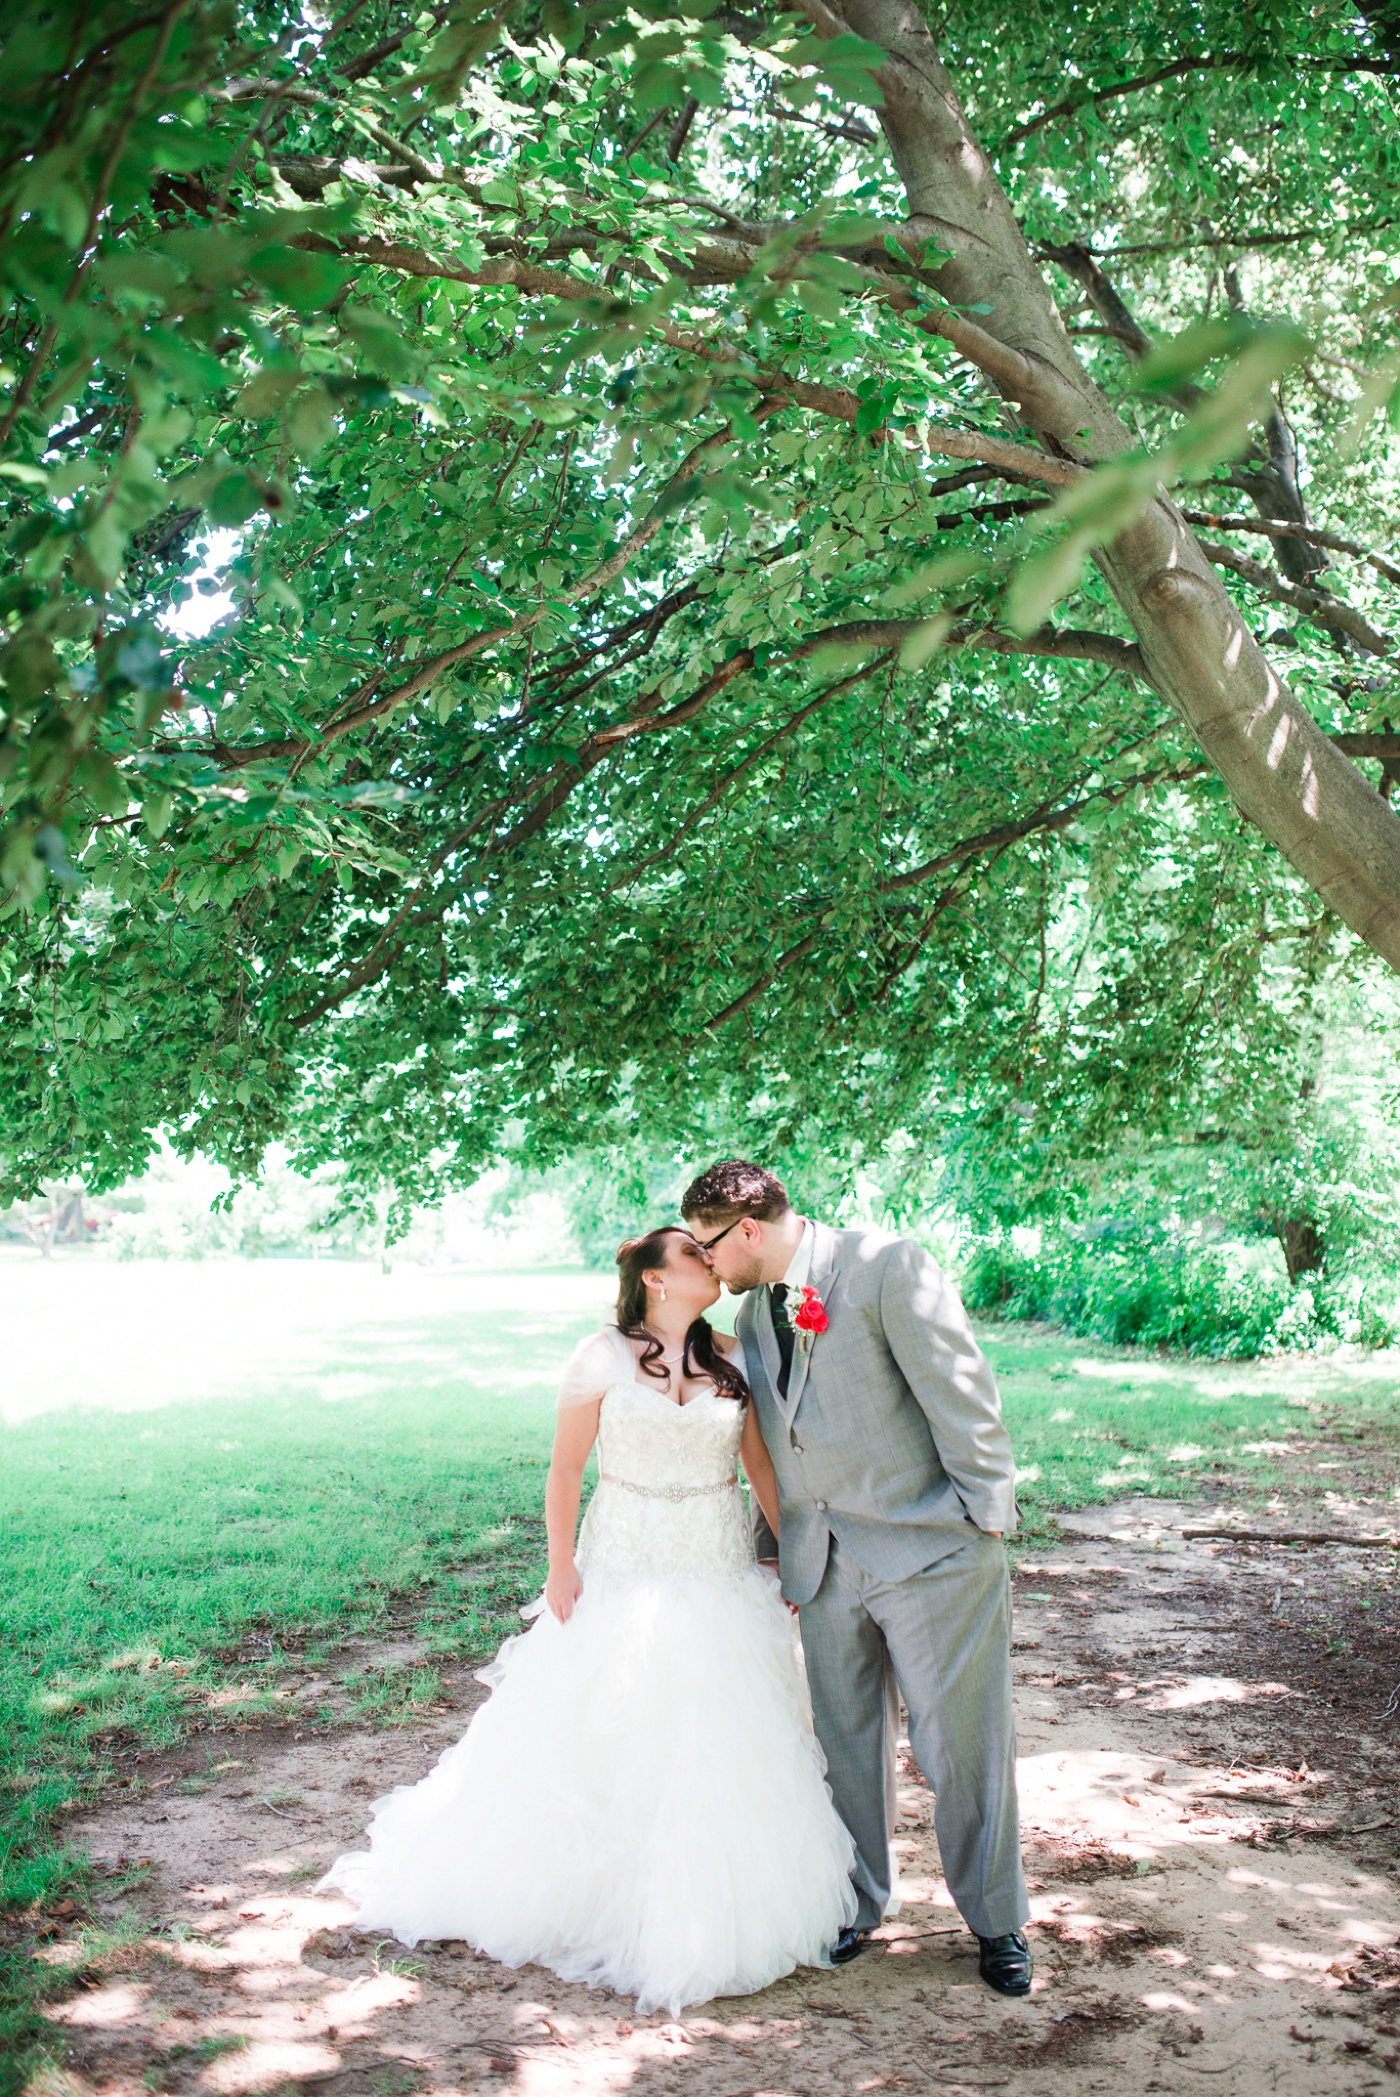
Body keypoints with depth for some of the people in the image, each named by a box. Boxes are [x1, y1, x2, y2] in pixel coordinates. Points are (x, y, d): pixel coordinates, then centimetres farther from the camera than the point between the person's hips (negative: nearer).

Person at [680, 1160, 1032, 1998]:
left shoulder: (888, 1267, -13)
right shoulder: (754, 1311, 11)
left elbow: (961, 1394, -14)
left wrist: (987, 1515, -13)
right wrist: (777, 1549, 22)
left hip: (933, 1552, -6)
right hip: (827, 1567, 6)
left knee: (962, 1747, 3)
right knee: (846, 1743, 14)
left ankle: (998, 1922, 22)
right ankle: (858, 1906, 32)